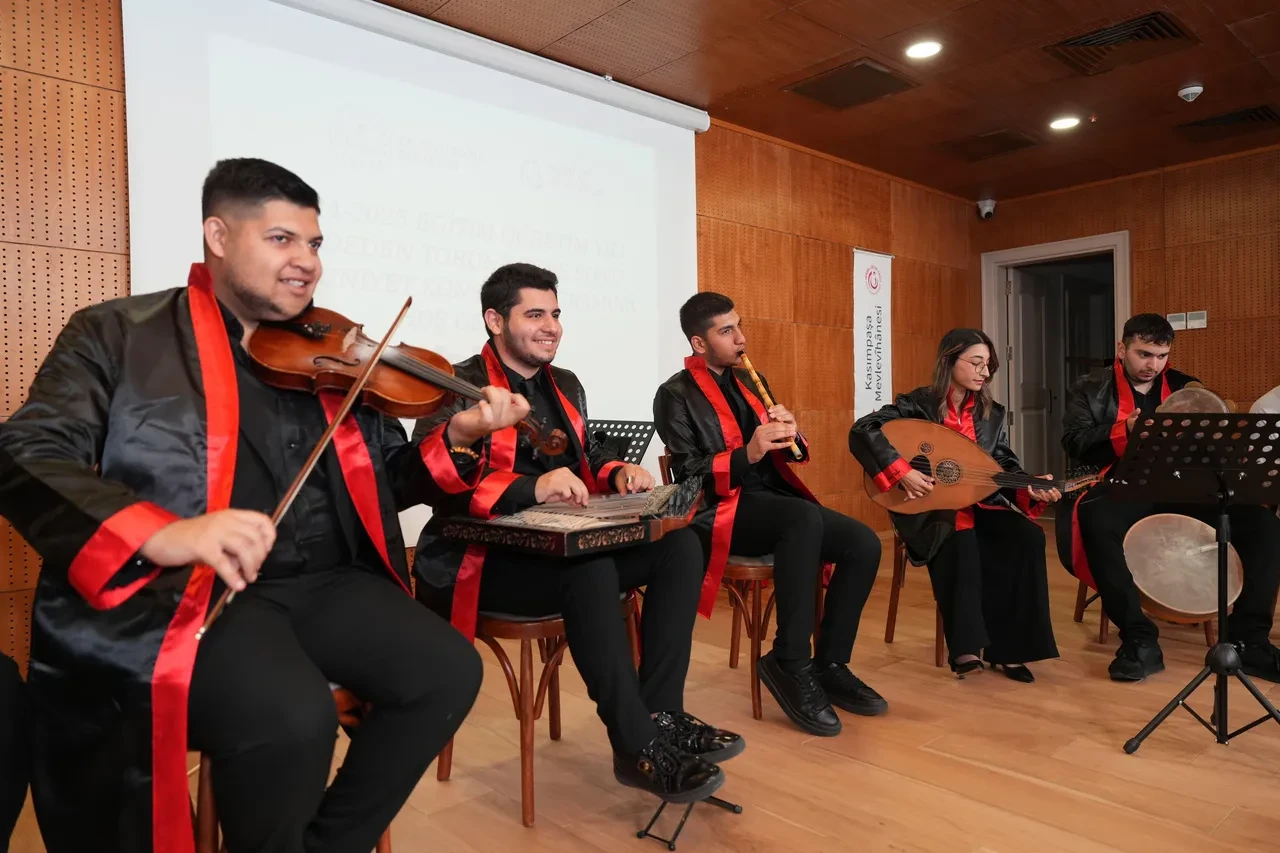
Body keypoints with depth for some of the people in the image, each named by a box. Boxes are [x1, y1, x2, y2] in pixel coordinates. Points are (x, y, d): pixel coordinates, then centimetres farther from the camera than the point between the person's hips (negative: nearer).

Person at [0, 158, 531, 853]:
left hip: (324, 584, 5)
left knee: (449, 670, -14)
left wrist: (456, 438, -6)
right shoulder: (118, 334, 3)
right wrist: (159, 532, -28)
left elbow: (384, 481, 15)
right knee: (292, 717, -31)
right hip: (179, 590, -4)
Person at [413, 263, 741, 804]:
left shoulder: (565, 384, 15)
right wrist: (532, 487, -36)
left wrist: (618, 472, 0)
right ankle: (637, 746, -24)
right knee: (590, 569, -37)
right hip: (482, 559, -7)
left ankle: (662, 713, -13)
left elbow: (589, 453, 24)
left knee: (679, 545, -12)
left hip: (564, 546, 8)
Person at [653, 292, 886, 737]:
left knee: (864, 543, -13)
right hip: (720, 511, -7)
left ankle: (829, 665, -1)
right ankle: (790, 664, -25)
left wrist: (791, 435, -6)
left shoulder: (750, 381, 16)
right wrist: (746, 454, -25)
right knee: (804, 518, -36)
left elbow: (791, 455, 17)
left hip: (775, 501, 7)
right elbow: (688, 475, -13)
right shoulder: (676, 395, -4)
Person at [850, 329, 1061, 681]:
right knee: (961, 540, -37)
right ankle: (965, 647, -23)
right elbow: (862, 431, -20)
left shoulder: (992, 414, 9)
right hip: (927, 509, -5)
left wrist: (1030, 488, -15)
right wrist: (902, 472, -29)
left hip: (978, 504, 5)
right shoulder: (918, 403, -8)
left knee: (1028, 538, -22)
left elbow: (1006, 465, 7)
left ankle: (1005, 647, -12)